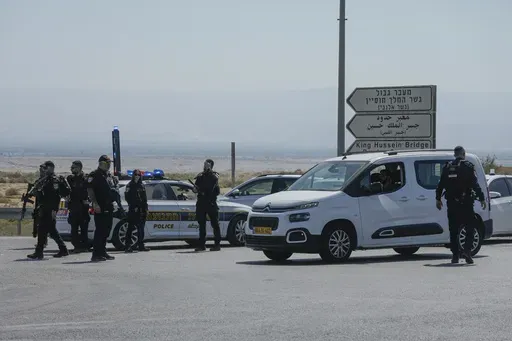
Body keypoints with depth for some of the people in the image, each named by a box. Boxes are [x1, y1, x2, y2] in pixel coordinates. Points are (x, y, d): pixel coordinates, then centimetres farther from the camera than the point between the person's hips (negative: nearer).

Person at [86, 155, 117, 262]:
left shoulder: (109, 175, 19)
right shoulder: (94, 175, -7)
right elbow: (90, 190, -15)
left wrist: (113, 201, 18)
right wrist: (95, 204, -22)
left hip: (109, 207, 9)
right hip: (100, 208, -9)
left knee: (106, 230, 11)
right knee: (100, 230, -11)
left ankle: (102, 252, 19)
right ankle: (96, 254, -10)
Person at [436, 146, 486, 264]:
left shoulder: (447, 167, 8)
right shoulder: (468, 166, -4)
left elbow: (440, 184, 10)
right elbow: (475, 185, -9)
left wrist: (438, 199, 18)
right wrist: (482, 199, -7)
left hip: (451, 204, 4)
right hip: (465, 203, -3)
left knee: (453, 230, 9)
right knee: (470, 227, 4)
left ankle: (455, 255, 9)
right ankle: (467, 250, -14)